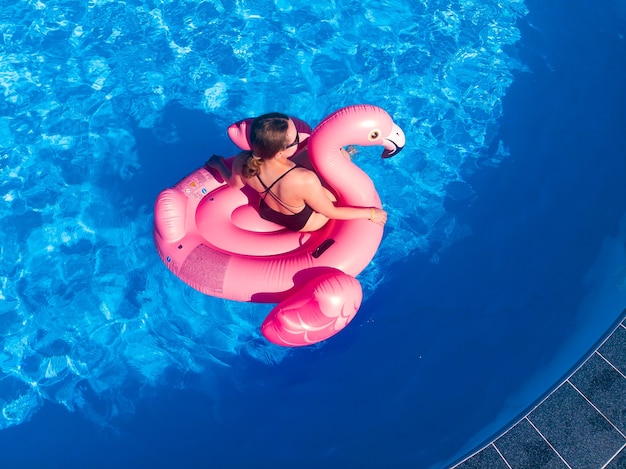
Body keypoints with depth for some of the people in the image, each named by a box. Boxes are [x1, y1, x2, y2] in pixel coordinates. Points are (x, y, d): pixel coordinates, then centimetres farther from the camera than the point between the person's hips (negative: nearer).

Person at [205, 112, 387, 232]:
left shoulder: (242, 162, -31)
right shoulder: (305, 180, -46)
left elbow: (234, 183, -5)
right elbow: (331, 212, -26)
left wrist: (219, 164, 16)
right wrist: (370, 213, -13)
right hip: (305, 223, -4)